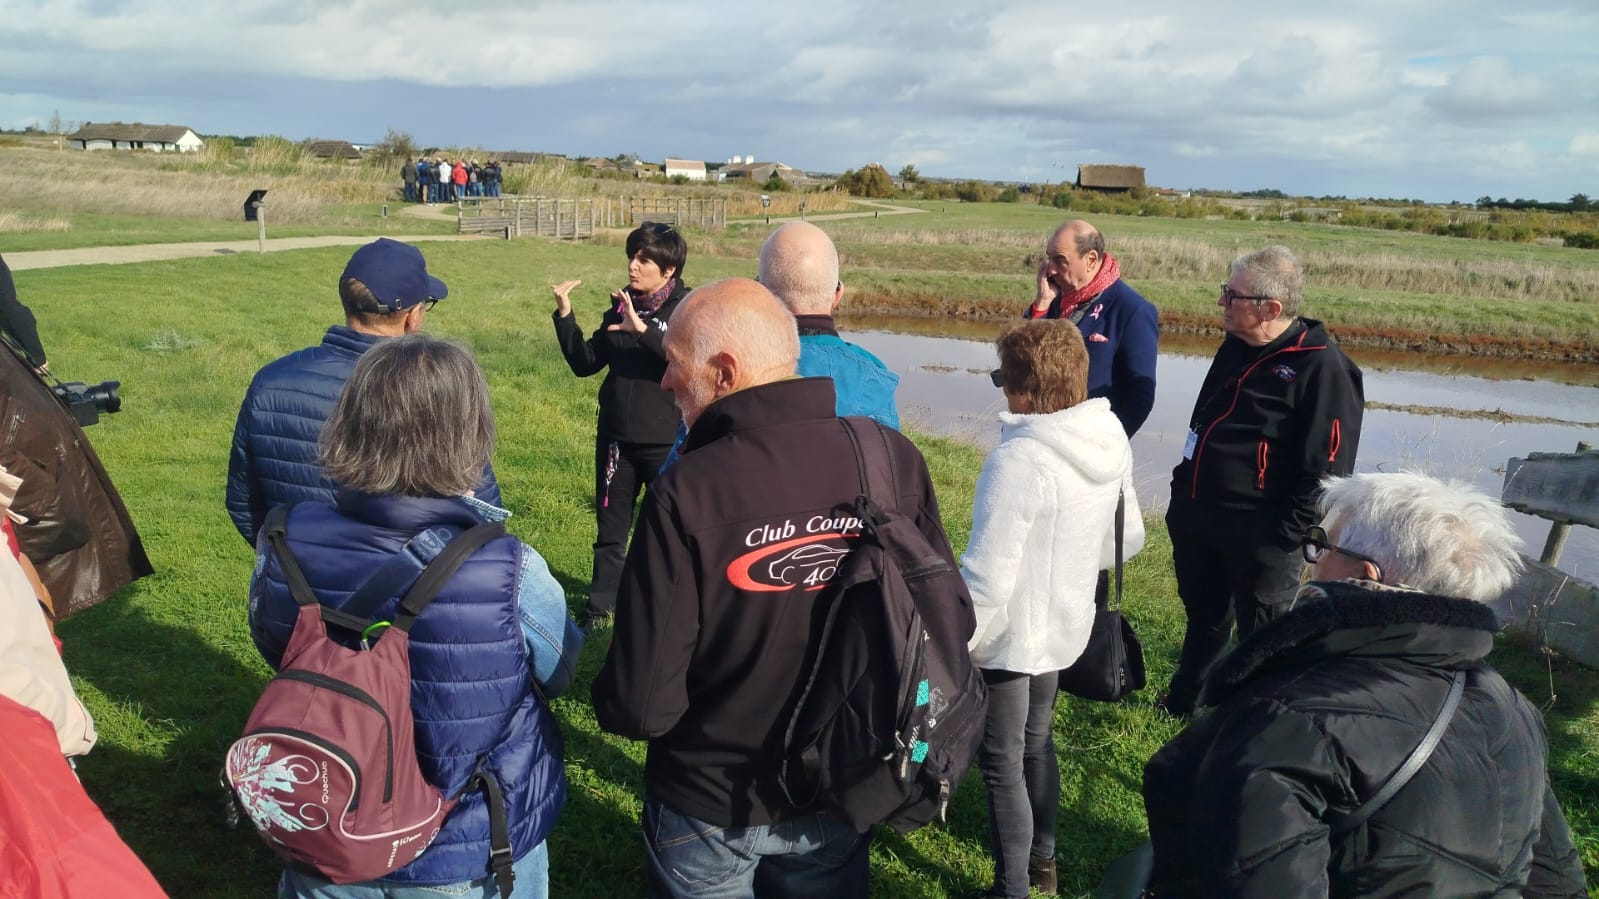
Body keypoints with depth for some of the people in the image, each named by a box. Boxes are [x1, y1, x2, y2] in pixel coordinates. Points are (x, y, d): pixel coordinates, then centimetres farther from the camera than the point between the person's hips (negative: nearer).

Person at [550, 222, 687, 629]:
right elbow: (584, 363, 7)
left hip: (665, 442, -5)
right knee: (610, 527, 14)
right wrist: (565, 315, -4)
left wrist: (643, 329, -36)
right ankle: (599, 606, 26)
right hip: (616, 438, 5)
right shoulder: (620, 306, 7)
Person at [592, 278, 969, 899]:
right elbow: (952, 625, -5)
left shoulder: (687, 493, -27)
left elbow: (642, 705, -24)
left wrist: (611, 701, -1)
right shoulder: (894, 458, -15)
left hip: (711, 811, -3)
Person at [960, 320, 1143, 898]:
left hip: (1009, 637, -8)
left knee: (1003, 765, 10)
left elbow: (986, 579, -28)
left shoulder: (1019, 459, -30)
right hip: (1063, 628, 8)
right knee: (1036, 742, 27)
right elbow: (1127, 539, 8)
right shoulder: (1112, 442, -5)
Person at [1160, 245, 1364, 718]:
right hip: (1197, 518, 8)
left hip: (1259, 534, -8)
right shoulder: (1235, 348, 8)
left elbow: (1327, 467, -19)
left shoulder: (1322, 367, -17)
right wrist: (1183, 493, 16)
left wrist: (1284, 537, -20)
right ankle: (1183, 702, 41)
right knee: (1203, 616, 24)